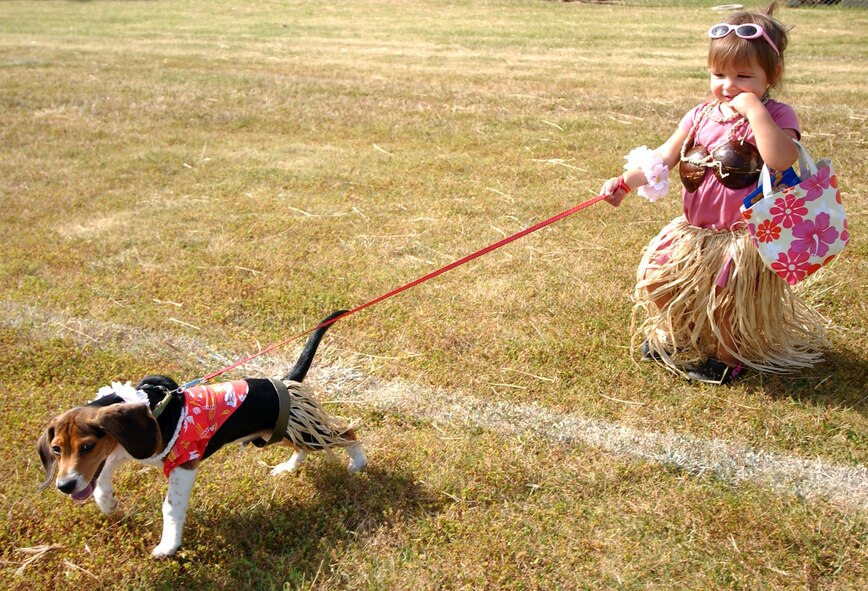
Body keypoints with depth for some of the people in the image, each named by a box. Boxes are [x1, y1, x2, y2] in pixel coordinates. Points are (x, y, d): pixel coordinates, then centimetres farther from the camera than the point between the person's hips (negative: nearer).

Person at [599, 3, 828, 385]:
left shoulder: (776, 116, -12)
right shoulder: (702, 115, 3)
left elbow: (780, 159, -33)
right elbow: (662, 158, 2)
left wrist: (754, 108, -31)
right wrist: (625, 182, -11)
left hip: (745, 235, -6)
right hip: (695, 229, 6)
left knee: (726, 294, -12)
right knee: (656, 277, 6)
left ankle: (727, 355, 18)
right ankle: (673, 338, 33)